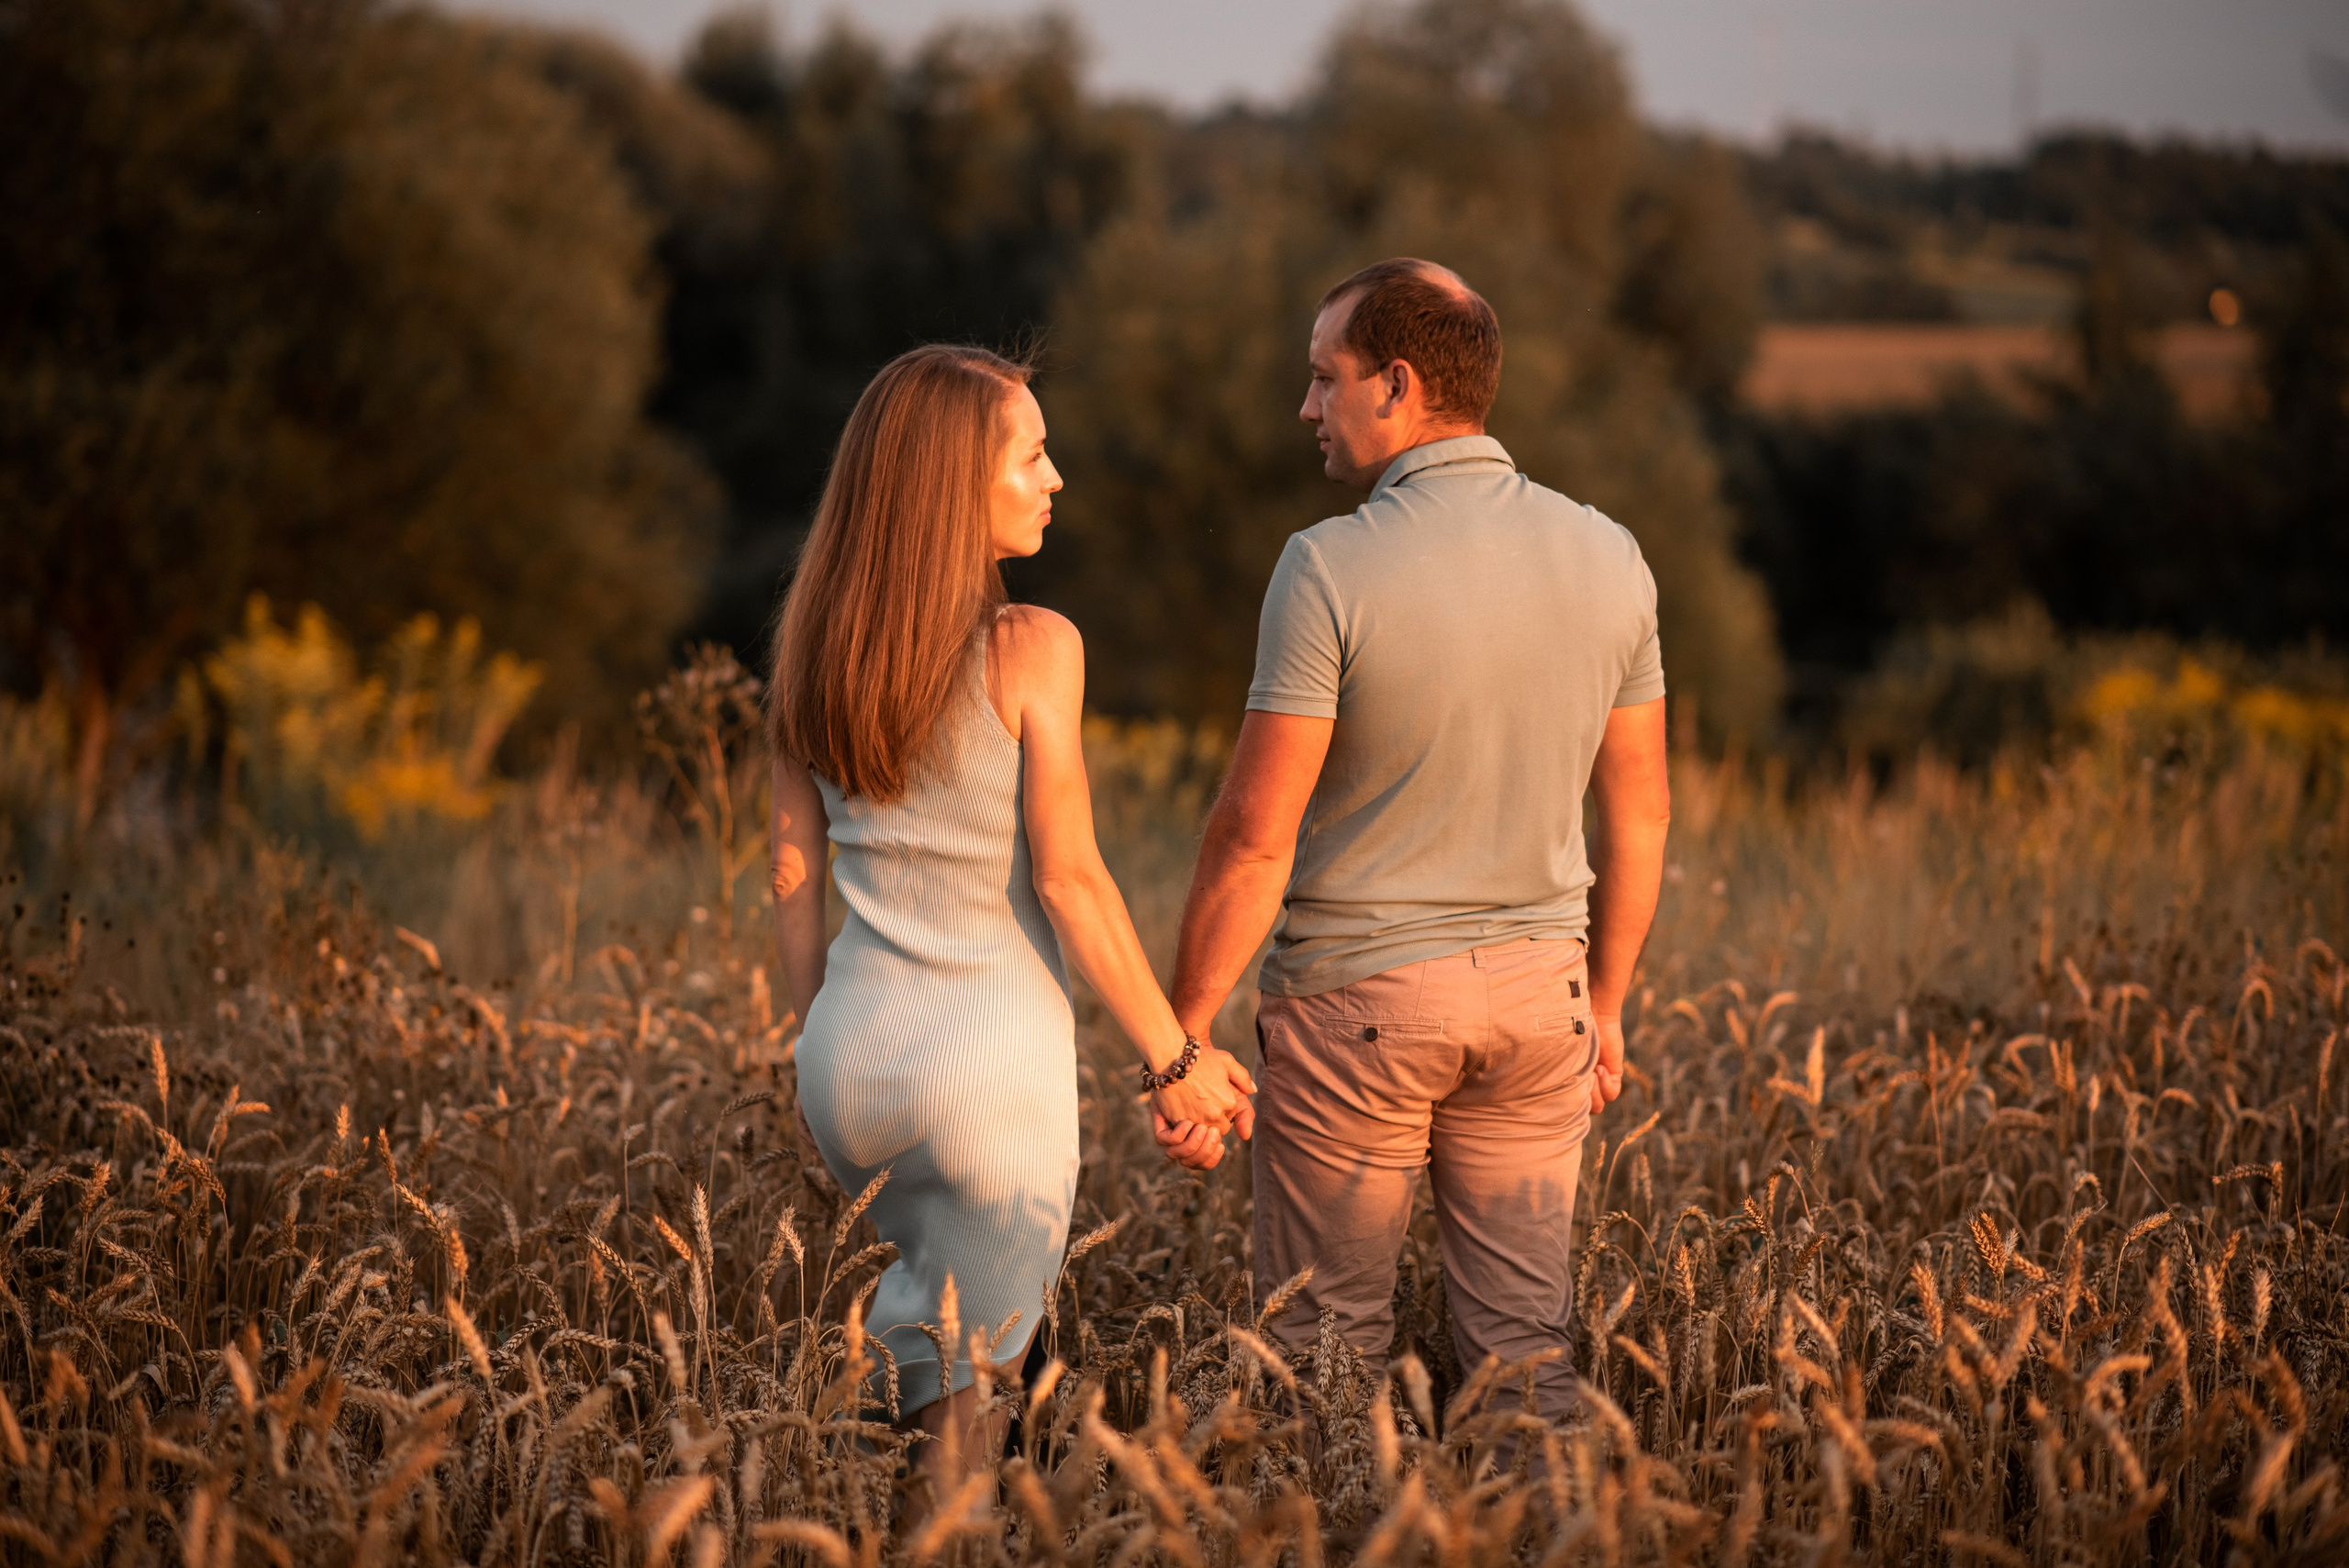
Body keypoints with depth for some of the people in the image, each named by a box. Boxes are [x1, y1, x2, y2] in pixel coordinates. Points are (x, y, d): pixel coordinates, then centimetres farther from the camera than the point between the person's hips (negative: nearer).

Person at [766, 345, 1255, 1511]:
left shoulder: (813, 644, 3)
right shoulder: (1031, 650, -13)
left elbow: (793, 872, 8)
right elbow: (1070, 881, -13)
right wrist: (1175, 1059, -4)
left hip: (850, 1054, 5)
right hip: (993, 1064, -5)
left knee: (925, 1300, 33)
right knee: (961, 1409, 5)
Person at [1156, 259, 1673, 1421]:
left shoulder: (1332, 569, -16)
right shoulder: (1606, 558, 0)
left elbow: (1256, 834, -16)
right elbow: (1639, 812, 7)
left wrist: (1184, 1032, -8)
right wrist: (1604, 1005, 18)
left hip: (1357, 994, -4)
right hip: (1537, 983, 4)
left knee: (1328, 1346, 8)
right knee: (1526, 1343, 10)